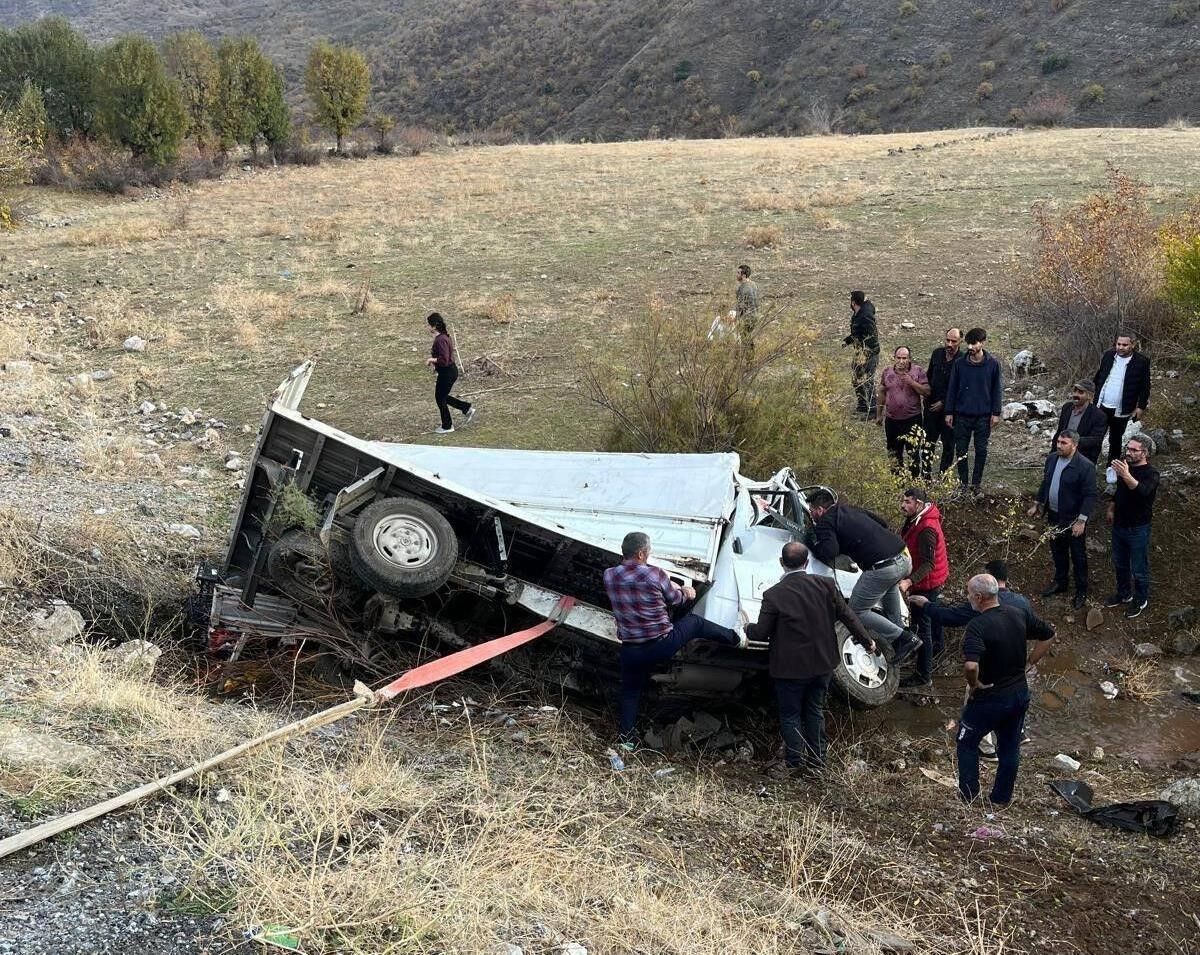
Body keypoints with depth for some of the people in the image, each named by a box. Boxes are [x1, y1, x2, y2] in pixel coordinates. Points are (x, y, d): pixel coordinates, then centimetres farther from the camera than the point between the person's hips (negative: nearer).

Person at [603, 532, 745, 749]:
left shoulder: (609, 576, -5)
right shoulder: (655, 575, -17)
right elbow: (674, 599, 2)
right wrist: (685, 593, 28)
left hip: (631, 651, 3)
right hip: (662, 645, -3)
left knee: (630, 692, 21)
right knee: (695, 622, 22)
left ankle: (627, 739, 25)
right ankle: (735, 638, 43)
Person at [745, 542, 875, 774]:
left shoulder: (774, 595, -21)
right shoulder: (826, 585, -11)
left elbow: (761, 633, -14)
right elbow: (847, 615, -1)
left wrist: (748, 629, 9)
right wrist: (866, 640, 14)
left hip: (790, 668, -4)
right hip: (822, 663, 4)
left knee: (790, 715, 16)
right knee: (815, 711, 23)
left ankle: (795, 762, 27)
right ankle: (817, 759, 33)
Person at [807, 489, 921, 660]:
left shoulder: (825, 523, 0)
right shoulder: (851, 510, 23)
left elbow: (829, 553, -15)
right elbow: (882, 523, 33)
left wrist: (815, 545, 5)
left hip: (882, 567, -8)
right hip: (905, 558, 8)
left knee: (857, 612, 7)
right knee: (889, 584, 42)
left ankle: (905, 638, 4)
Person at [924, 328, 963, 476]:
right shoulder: (937, 353, 1)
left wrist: (943, 403, -13)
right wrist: (927, 396, 11)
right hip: (932, 406, 4)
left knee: (948, 444, 7)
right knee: (928, 441, 11)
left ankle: (943, 474, 17)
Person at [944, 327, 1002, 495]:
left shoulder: (993, 364, -4)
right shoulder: (959, 364, -2)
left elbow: (996, 390, 1)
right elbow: (952, 389, 4)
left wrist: (995, 413, -2)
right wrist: (949, 412, 2)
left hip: (983, 416, -1)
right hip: (962, 415, 1)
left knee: (981, 450, 7)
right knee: (960, 450, 5)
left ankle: (976, 483, 18)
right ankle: (963, 482, 18)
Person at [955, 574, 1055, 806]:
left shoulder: (978, 626, -26)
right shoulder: (1019, 616, -4)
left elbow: (970, 665, -39)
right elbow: (1048, 635, 11)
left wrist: (973, 684, -20)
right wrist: (1028, 662, 11)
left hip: (989, 698, -6)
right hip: (1020, 694, 6)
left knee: (967, 743, 16)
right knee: (1010, 749, 19)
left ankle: (968, 796, 20)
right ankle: (1002, 799, 30)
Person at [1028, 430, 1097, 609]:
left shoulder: (1085, 466, -21)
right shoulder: (1052, 459, 0)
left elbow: (1090, 496, -21)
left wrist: (1081, 521, -24)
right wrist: (1037, 505, 18)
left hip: (1073, 520, -6)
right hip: (1054, 515, 7)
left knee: (1078, 556, 8)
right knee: (1058, 552, 22)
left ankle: (1081, 591, 22)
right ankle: (1060, 582, 40)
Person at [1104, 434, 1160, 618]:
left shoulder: (1151, 474, -22)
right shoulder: (1125, 466, 0)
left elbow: (1142, 491, -44)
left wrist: (1126, 476, -59)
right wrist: (1111, 508, 15)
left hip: (1138, 529, -7)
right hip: (1119, 525, 7)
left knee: (1139, 569, 9)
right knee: (1120, 564, 22)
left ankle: (1141, 601, 28)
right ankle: (1123, 594, 41)